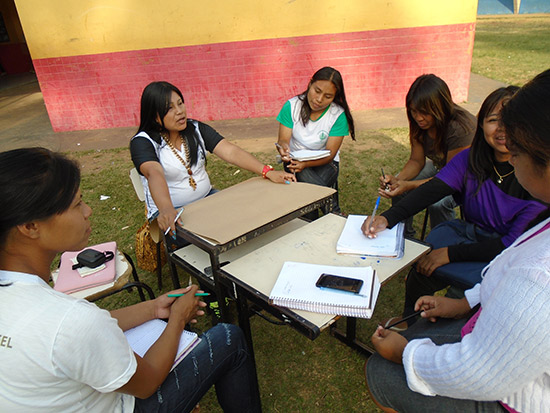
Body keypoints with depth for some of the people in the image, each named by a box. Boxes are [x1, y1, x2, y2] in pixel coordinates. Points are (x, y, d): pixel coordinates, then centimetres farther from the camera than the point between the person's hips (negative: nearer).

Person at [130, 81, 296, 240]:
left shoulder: (196, 128, 4)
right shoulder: (143, 142, -11)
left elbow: (231, 152, -7)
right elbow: (154, 174, -32)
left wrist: (267, 171, -21)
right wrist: (166, 209, -52)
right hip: (167, 211, -5)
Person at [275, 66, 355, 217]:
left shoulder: (338, 115, -14)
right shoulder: (291, 106, -11)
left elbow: (330, 154, -17)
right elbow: (283, 139, -11)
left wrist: (305, 163, -36)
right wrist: (283, 148, -39)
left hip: (324, 162, 0)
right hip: (295, 158, 0)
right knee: (317, 188, -33)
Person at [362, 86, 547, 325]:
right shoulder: (470, 159, -6)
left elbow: (516, 245, -22)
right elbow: (432, 190, -18)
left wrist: (451, 253, -26)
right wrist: (387, 218, -34)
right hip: (468, 233, 4)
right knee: (419, 268, -20)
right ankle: (410, 323, 13)